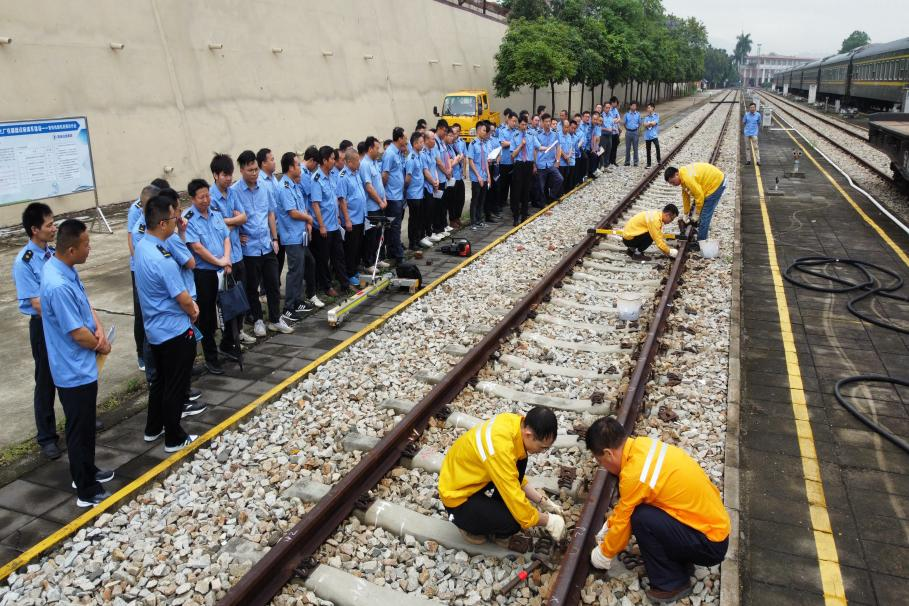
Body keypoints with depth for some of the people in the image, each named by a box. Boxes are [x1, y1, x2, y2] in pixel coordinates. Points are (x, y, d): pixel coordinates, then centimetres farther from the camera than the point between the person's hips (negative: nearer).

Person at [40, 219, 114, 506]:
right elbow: (78, 334, -25)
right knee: (79, 430, 5)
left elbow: (84, 301, 13)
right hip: (75, 371, -10)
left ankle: (86, 472, 42)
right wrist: (101, 346, -5)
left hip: (81, 366, 10)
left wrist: (99, 326, -4)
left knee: (86, 425, 24)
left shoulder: (65, 268, -1)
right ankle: (87, 491, 20)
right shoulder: (58, 286, -31)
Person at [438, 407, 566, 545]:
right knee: (516, 519, -22)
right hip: (458, 496, -8)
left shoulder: (516, 423, -11)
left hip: (467, 476, 8)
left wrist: (543, 501, 4)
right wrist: (548, 521, -13)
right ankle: (470, 526, 6)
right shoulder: (500, 447, -37)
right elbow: (515, 499, -28)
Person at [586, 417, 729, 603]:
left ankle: (672, 583, -2)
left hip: (710, 545, -8)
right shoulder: (642, 446, -4)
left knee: (640, 518, -22)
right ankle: (681, 560, 17)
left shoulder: (634, 475, -28)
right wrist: (607, 528, 22)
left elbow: (623, 523, -11)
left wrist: (604, 554, 6)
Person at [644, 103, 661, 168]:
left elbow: (654, 123, -12)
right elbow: (645, 125, -2)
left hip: (654, 135, -4)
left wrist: (648, 123, -1)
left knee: (657, 146, -25)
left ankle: (658, 160, -8)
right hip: (647, 135, 4)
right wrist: (651, 123, -10)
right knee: (648, 150, 9)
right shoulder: (647, 116, 10)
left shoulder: (656, 115, 0)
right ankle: (648, 164, 17)